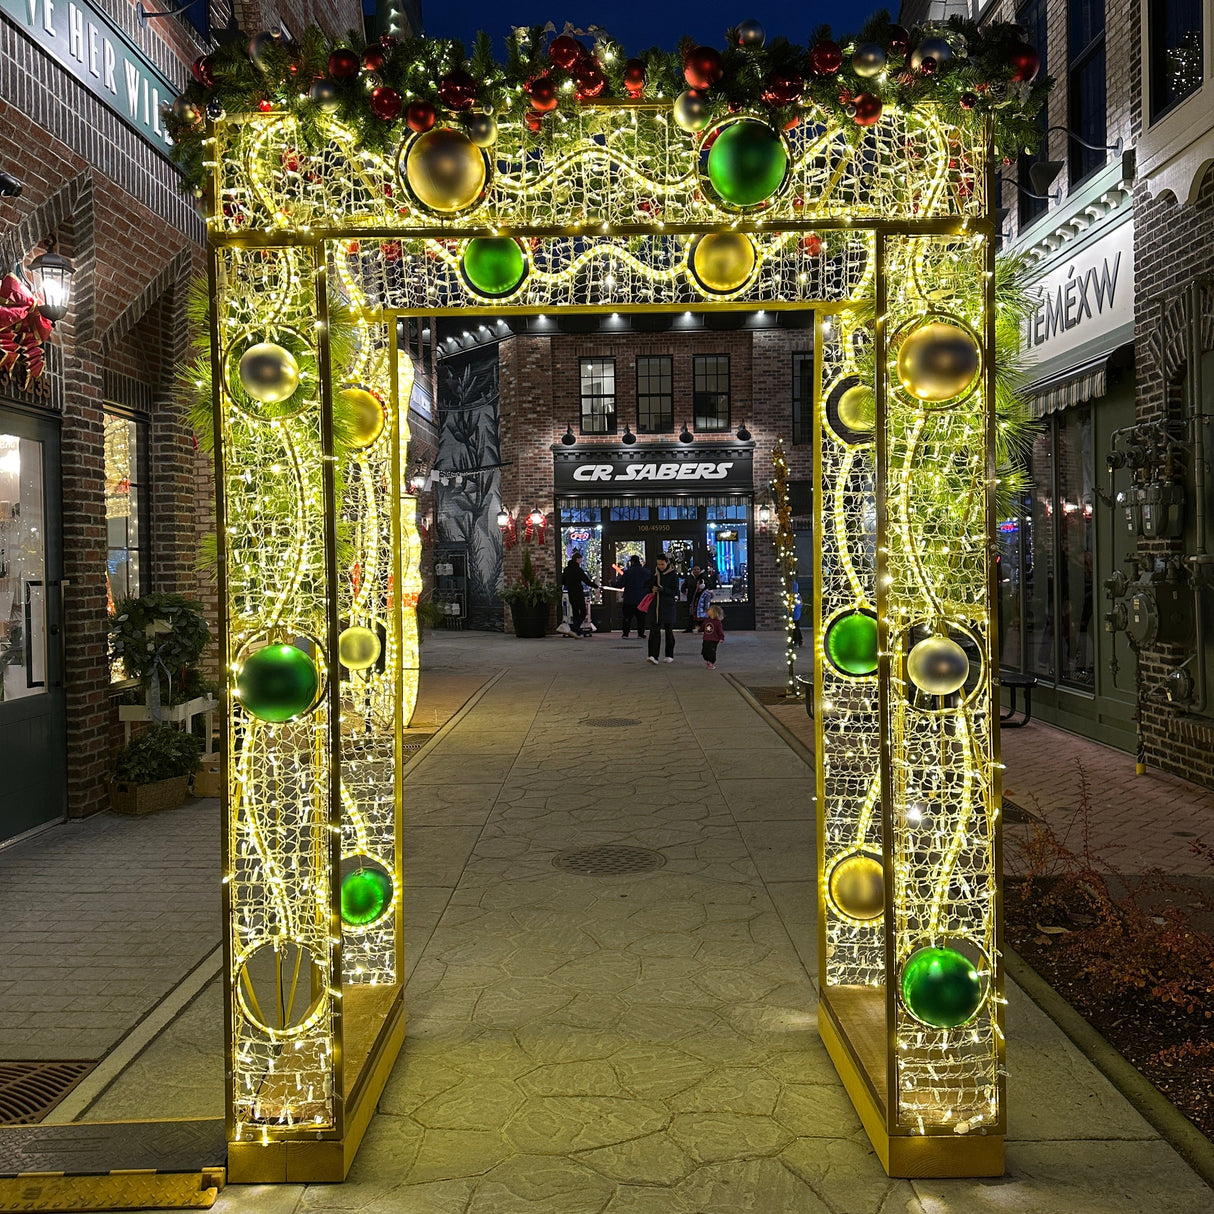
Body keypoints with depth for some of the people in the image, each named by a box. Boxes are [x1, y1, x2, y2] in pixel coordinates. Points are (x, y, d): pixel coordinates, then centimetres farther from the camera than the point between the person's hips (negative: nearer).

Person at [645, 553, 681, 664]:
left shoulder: (673, 575, -4)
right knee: (654, 629, -8)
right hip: (655, 605, 3)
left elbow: (675, 591, -8)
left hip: (668, 606, -3)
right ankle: (653, 656, -13)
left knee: (668, 630, 4)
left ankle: (670, 655, 17)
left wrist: (662, 589, -21)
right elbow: (646, 583, 9)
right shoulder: (655, 572, 10)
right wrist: (654, 577, -10)